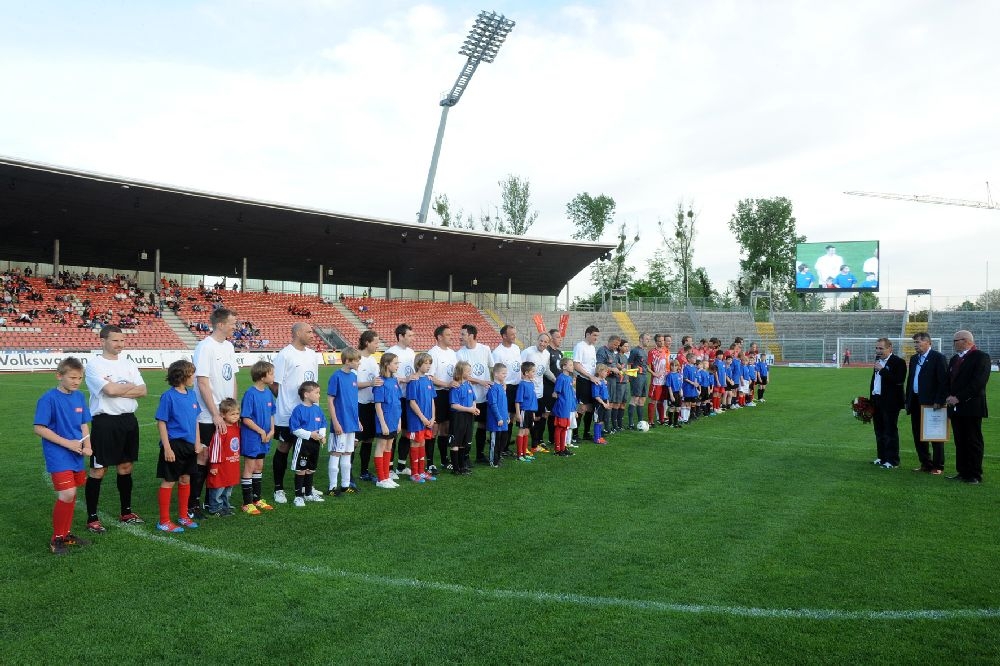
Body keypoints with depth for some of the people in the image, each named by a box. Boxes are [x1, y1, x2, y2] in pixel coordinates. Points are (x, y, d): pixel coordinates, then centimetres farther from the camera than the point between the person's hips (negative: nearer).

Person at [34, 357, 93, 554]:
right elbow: (39, 428, -14)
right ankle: (56, 539, 3)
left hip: (76, 456, 6)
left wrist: (87, 445, -3)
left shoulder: (79, 397, 6)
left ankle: (66, 534, 28)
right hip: (58, 455, -6)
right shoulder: (49, 398, -12)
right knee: (67, 494, -14)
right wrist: (68, 443, -18)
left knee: (71, 495, 12)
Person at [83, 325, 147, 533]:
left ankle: (126, 512, 26)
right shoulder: (94, 364, -8)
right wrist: (130, 386, -5)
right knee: (98, 470, 0)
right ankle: (92, 518, 10)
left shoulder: (128, 363, 11)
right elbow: (110, 390, -22)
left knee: (125, 467, 14)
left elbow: (142, 391, 2)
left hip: (128, 420, 6)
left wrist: (118, 390, -12)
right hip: (105, 422, -6)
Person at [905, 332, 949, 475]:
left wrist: (939, 401, -18)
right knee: (918, 435, 11)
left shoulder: (938, 357, -8)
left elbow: (943, 381, -13)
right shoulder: (914, 358, 14)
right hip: (916, 402, 7)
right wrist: (907, 401, 13)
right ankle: (925, 463, 21)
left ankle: (938, 466, 10)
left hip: (931, 402, -7)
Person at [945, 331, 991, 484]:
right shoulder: (955, 359, 17)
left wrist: (958, 398, -17)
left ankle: (975, 475, 5)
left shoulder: (981, 357, -8)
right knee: (960, 442, 10)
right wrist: (950, 397, 1)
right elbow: (949, 380, 19)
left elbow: (978, 382, -17)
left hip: (972, 407, -7)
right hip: (956, 407, 7)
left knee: (974, 442, 0)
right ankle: (962, 472, 15)